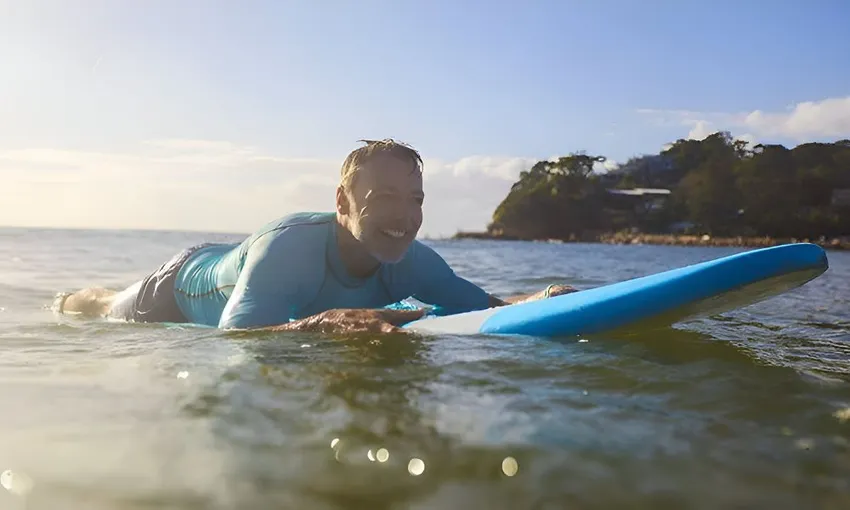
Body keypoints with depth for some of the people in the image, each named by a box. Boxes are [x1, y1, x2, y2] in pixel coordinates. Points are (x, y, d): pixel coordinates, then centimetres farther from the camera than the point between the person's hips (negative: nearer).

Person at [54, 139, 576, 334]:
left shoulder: (410, 262, -31)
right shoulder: (287, 247, -48)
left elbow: (483, 305, -29)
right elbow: (234, 343, -56)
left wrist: (539, 299, -51)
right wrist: (326, 321, -71)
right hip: (186, 280, -5)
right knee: (109, 311, 28)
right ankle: (69, 298, 61)